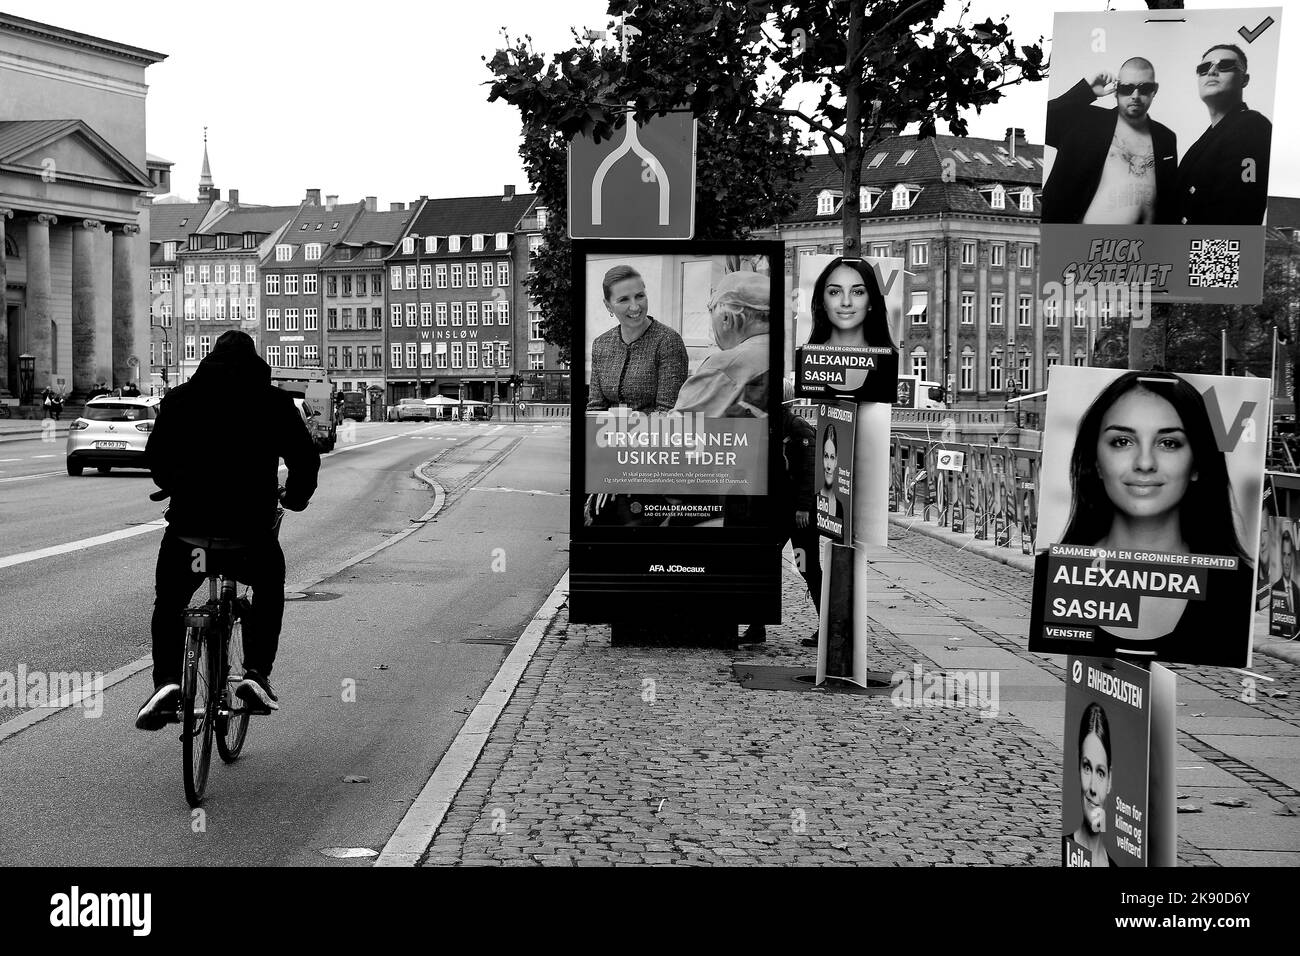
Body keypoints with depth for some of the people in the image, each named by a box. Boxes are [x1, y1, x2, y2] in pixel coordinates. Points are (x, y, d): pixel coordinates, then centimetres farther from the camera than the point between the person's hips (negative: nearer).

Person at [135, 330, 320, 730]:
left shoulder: (181, 398, 9)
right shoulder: (274, 401, 6)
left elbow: (156, 455, 13)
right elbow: (306, 459, 6)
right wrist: (296, 496, 27)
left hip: (189, 522, 1)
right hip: (250, 527, 0)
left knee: (168, 602, 21)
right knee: (269, 588, 27)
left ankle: (166, 680, -1)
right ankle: (256, 673, 11)